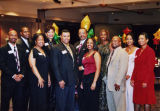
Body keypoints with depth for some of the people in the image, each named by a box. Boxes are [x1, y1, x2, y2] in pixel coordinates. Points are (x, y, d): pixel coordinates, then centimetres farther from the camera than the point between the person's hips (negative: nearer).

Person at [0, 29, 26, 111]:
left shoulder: (20, 49, 14)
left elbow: (23, 63, 12)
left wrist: (22, 74, -5)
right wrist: (13, 75, -14)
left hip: (20, 80, 4)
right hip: (8, 81, -4)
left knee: (19, 104, 7)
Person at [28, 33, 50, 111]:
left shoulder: (44, 51, 14)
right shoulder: (33, 51, -7)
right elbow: (32, 66, -14)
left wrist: (48, 78, 11)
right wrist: (39, 78, -17)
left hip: (45, 79, 7)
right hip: (37, 79, -7)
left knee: (44, 99, 9)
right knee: (38, 100, -2)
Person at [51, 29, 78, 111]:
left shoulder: (72, 47, 13)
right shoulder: (56, 49, -9)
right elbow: (55, 66, -14)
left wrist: (75, 77, 12)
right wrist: (60, 80, -18)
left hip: (72, 81, 7)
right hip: (62, 81, -7)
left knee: (71, 104, 15)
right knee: (61, 104, 4)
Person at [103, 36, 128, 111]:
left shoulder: (123, 53, -9)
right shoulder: (112, 52, 18)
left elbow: (123, 69, -17)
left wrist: (118, 83, -20)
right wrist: (105, 78, 10)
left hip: (117, 85, -8)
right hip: (109, 84, 8)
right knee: (110, 105, 14)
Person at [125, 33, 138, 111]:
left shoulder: (137, 50, -2)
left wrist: (130, 75, -10)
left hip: (132, 75, -4)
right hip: (123, 75, 4)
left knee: (130, 93, -7)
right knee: (124, 93, 3)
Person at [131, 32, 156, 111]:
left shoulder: (150, 51, -7)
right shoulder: (138, 51, 14)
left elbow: (150, 68, -12)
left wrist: (146, 81, -16)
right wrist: (132, 78, 8)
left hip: (146, 80, -6)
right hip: (137, 79, 6)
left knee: (146, 101, 1)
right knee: (137, 101, 8)